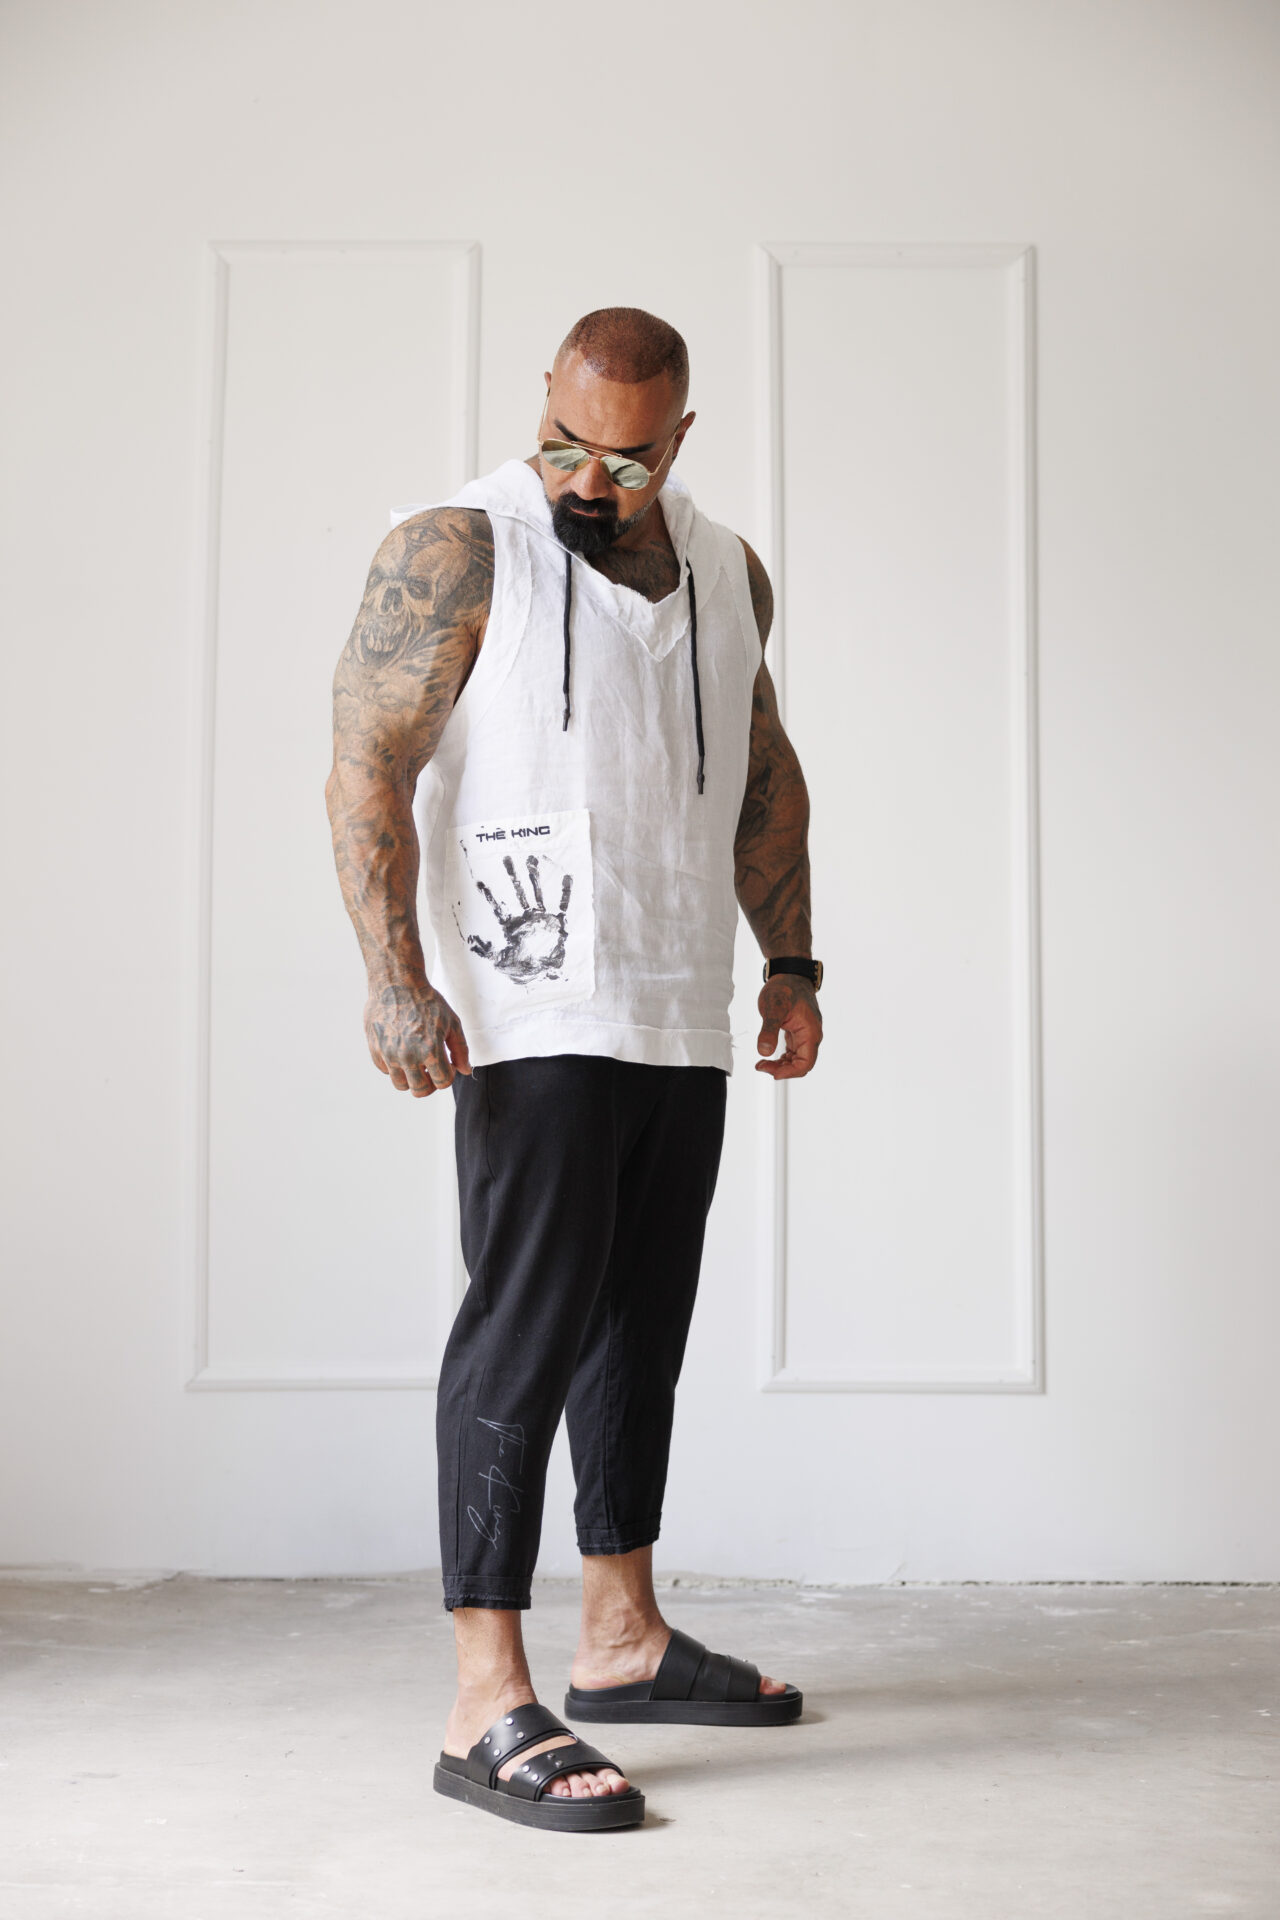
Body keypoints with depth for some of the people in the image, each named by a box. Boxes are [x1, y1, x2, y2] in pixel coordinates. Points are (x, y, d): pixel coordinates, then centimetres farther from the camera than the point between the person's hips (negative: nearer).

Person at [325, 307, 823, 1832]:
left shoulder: (727, 573, 15)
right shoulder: (456, 553, -5)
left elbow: (765, 775, 22)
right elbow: (368, 765, -11)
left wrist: (792, 964, 15)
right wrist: (396, 979, -20)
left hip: (683, 1019, 7)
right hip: (533, 1018, -7)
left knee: (642, 1327, 13)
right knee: (528, 1324, -10)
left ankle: (624, 1639, 26)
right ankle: (488, 1707, -5)